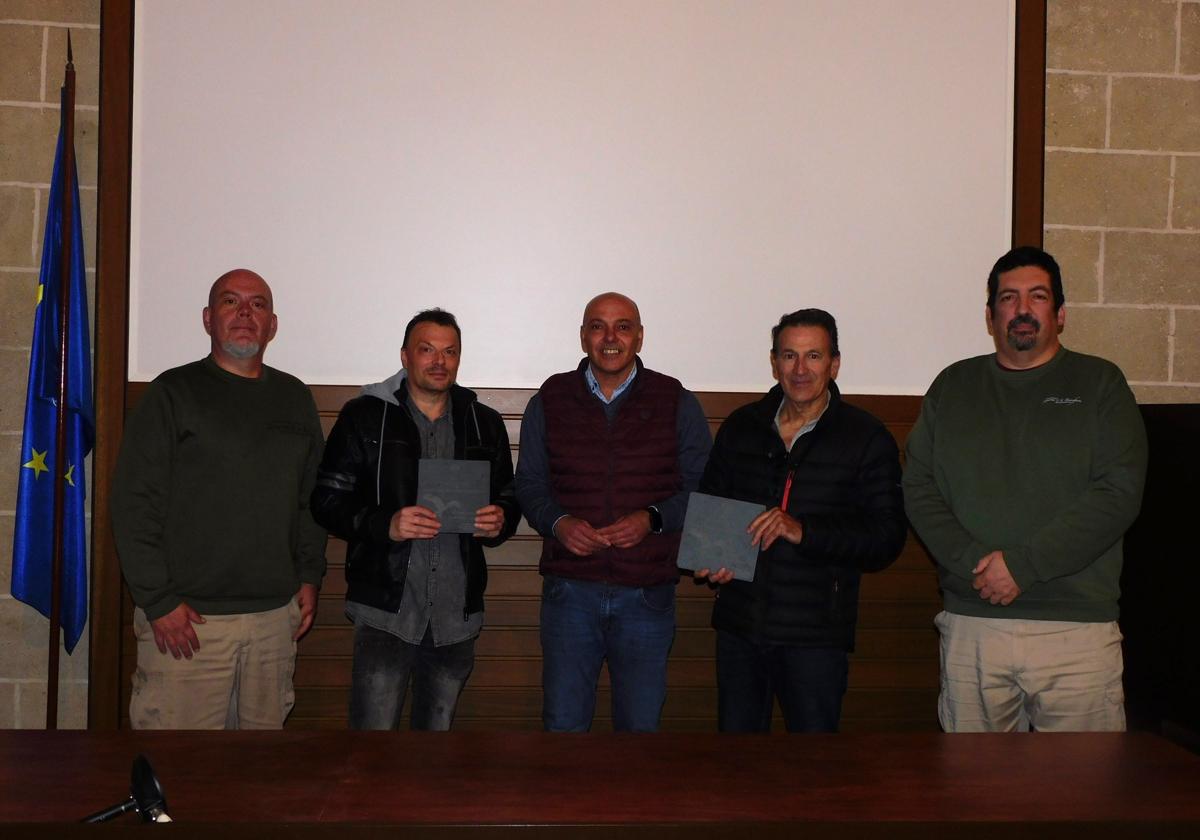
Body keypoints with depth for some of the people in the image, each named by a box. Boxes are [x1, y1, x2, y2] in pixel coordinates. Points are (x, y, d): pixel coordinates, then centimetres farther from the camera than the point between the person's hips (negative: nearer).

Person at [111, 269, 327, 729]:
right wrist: (158, 600, -10)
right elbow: (134, 504, -5)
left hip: (276, 614, 4)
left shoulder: (294, 398, 13)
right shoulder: (173, 393, 0)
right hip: (187, 619, -4)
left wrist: (310, 575, 9)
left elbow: (313, 497, 18)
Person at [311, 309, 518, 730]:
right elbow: (327, 499, -2)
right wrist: (385, 524, -19)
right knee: (374, 723, -5)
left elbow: (509, 497, 17)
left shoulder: (484, 423, 10)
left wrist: (500, 520, -7)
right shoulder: (365, 416, 0)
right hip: (386, 610, -3)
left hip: (457, 613, 4)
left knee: (439, 725, 16)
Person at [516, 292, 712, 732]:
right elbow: (529, 483, 8)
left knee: (640, 725, 13)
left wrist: (653, 519, -14)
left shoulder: (677, 403, 2)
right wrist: (558, 523, -12)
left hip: (646, 595, 0)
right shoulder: (550, 399, 5)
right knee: (563, 723, 9)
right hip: (570, 592, 1)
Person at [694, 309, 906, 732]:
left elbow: (887, 537, -8)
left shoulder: (867, 438, -1)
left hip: (815, 635, -3)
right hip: (738, 625, 3)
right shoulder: (740, 427, 10)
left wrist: (804, 531, -21)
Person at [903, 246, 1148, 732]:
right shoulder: (953, 387, 14)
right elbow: (918, 490, 6)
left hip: (1077, 624, -2)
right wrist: (975, 563, -9)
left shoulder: (1098, 383, 6)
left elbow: (1118, 492, -6)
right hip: (970, 625, 2)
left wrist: (1022, 564, -12)